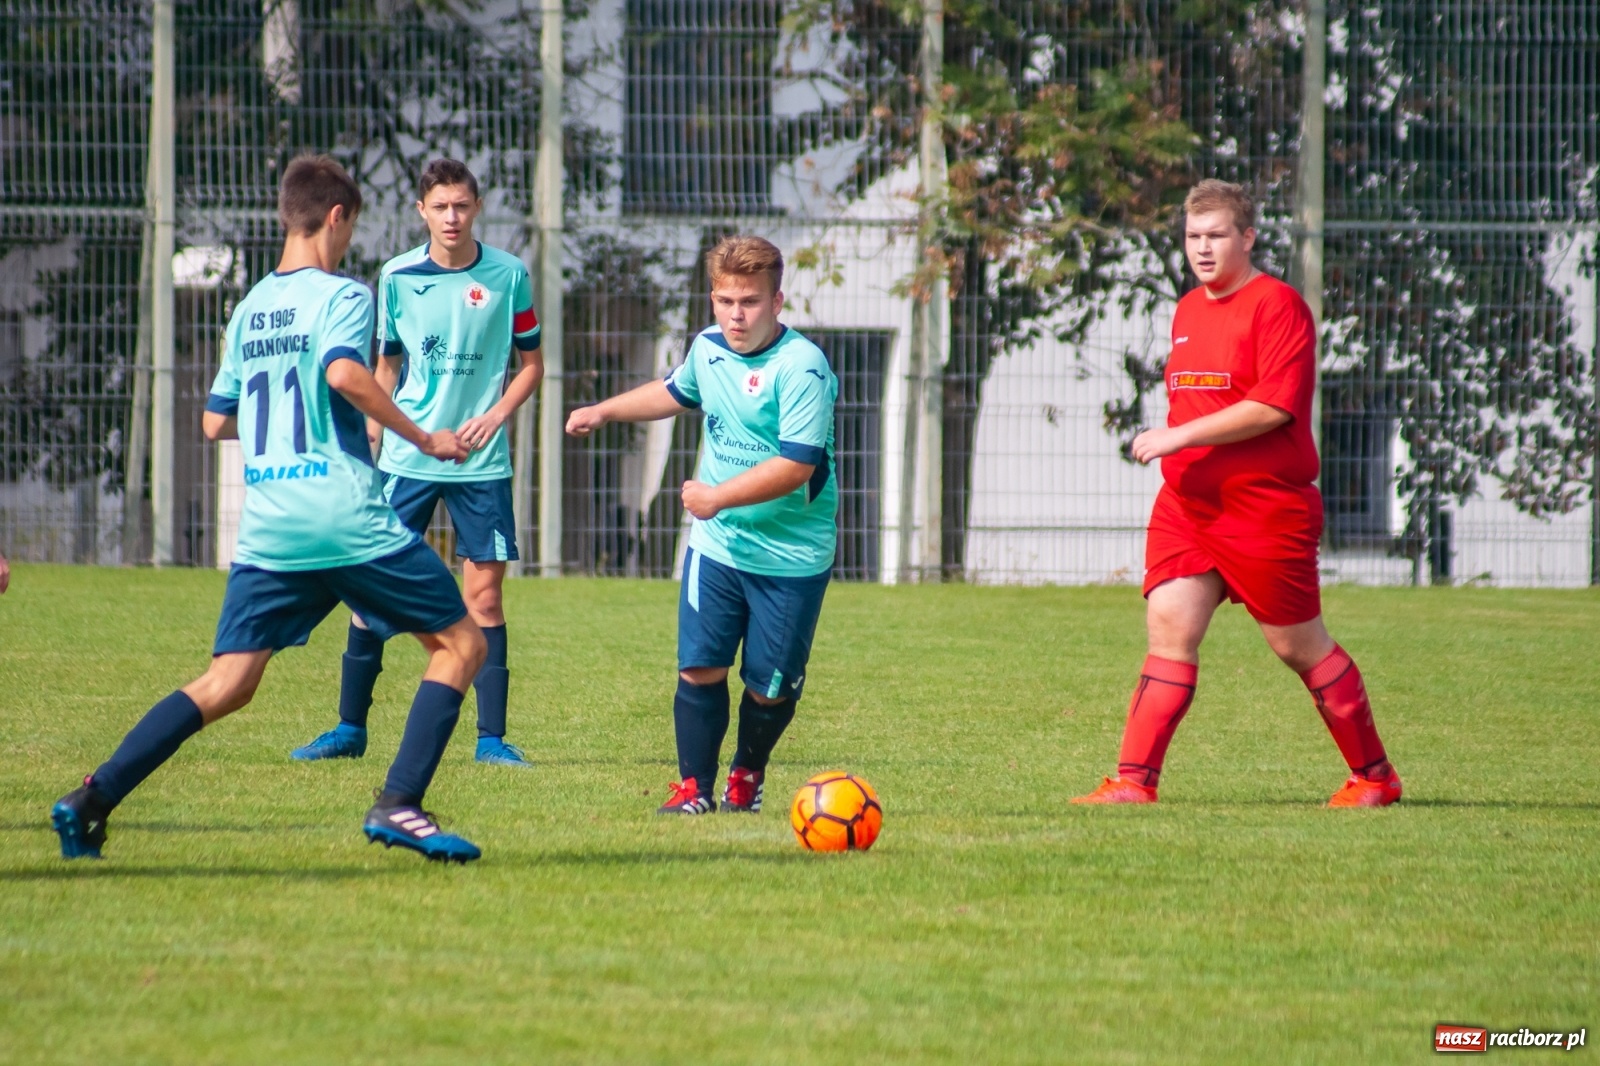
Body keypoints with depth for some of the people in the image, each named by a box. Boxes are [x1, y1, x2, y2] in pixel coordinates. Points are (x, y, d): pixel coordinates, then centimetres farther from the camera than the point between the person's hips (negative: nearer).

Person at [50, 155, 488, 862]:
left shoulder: (249, 309, 18)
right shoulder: (340, 295, -2)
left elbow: (215, 422, 22)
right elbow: (345, 372, -22)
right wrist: (420, 438, -13)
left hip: (266, 531, 6)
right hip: (347, 520, -6)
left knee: (226, 685, 5)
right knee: (460, 643, 7)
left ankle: (92, 799, -9)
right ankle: (399, 804, -6)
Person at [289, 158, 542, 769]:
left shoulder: (508, 276, -1)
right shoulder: (397, 277, 1)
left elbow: (531, 362, 7)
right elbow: (385, 367, 12)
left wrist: (496, 415, -8)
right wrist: (370, 443, 5)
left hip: (481, 463, -1)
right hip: (406, 460, 1)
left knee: (484, 594, -1)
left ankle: (491, 736, 5)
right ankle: (350, 728, 11)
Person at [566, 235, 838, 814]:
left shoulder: (802, 367, -19)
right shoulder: (708, 348, 4)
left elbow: (796, 466, -26)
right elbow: (677, 392, 30)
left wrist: (718, 496, -24)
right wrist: (603, 411, 31)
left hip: (792, 558, -5)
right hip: (716, 545, 5)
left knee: (770, 687, 4)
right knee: (699, 668, -6)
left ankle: (747, 777, 30)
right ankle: (694, 787, 6)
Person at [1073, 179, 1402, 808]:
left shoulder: (1276, 305, -10)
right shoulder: (1188, 311, 15)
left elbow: (1273, 406, -21)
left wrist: (1179, 436, -21)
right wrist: (1172, 445, 13)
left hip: (1266, 511, -7)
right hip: (1186, 507, 7)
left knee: (1299, 645, 2)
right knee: (1168, 628, -8)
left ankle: (1374, 777, 17)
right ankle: (1134, 781, -12)